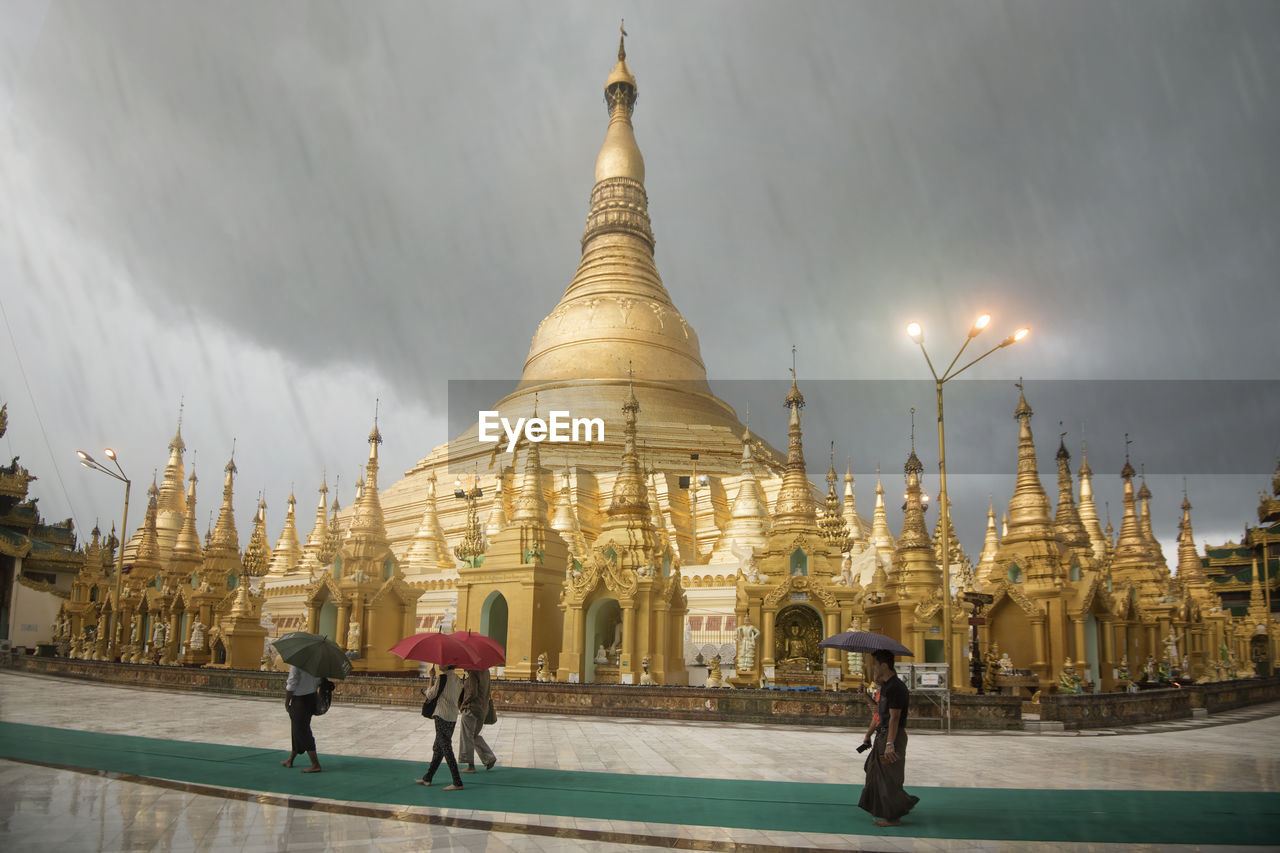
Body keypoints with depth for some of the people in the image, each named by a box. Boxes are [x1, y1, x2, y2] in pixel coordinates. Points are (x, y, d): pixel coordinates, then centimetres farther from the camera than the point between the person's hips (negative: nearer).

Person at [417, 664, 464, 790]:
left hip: (442, 717, -9)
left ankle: (458, 783, -4)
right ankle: (427, 778, 29)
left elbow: (430, 694, -7)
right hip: (453, 718, 9)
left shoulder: (443, 677, -15)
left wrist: (432, 677, 4)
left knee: (446, 749, -4)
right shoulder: (458, 680, 8)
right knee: (437, 748, 18)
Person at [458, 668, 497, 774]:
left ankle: (471, 766, 9)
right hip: (483, 709, 8)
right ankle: (490, 758, 14)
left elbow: (473, 693, -22)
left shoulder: (473, 674, -18)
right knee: (475, 736, 21)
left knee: (467, 737, 4)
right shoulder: (485, 672, 7)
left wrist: (463, 704, -6)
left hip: (471, 709, -8)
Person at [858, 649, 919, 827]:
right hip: (883, 736, 10)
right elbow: (878, 714, 20)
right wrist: (868, 735, 23)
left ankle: (893, 817, 7)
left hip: (893, 737, -10)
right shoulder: (885, 686, 13)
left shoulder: (895, 688, -19)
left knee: (889, 778, -2)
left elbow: (894, 718, -24)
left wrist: (890, 744, -27)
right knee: (875, 773, 16)